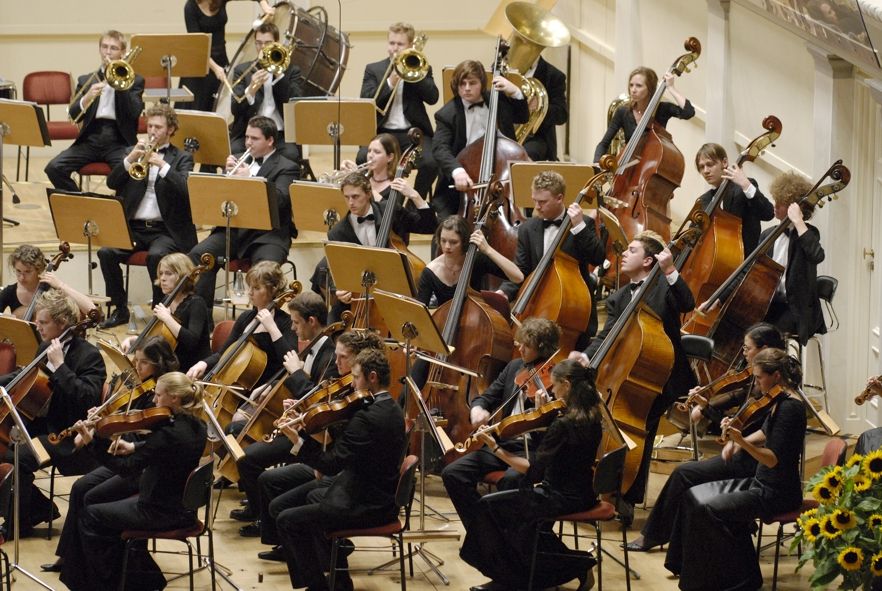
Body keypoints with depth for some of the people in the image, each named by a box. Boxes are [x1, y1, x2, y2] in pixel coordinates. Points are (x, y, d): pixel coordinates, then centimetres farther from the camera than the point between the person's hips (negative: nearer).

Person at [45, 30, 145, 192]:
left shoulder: (134, 80, 11)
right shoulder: (86, 80, 17)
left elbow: (134, 112, -6)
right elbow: (74, 115, 6)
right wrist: (87, 98, -14)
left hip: (119, 141, -3)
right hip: (90, 140, 3)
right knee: (54, 168, -20)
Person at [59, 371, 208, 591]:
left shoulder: (168, 432, -28)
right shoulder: (197, 428, 0)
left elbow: (125, 468, -24)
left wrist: (92, 442, -23)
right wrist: (135, 448, 5)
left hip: (162, 513, -9)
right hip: (183, 507, 9)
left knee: (90, 516, 4)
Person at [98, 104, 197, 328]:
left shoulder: (182, 158, 8)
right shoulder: (134, 152, 17)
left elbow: (185, 189, -11)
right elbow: (112, 183, 4)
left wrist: (162, 164, -23)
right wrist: (129, 159, -12)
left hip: (166, 229, -3)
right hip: (133, 226, 3)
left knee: (156, 255, -35)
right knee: (106, 252, -24)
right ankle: (119, 308, -8)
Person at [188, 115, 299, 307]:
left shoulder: (287, 168, 6)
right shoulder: (240, 160, 23)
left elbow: (280, 199, -13)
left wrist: (250, 178, -18)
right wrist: (229, 173, 1)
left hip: (268, 234, -5)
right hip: (234, 230, 5)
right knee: (198, 255, -21)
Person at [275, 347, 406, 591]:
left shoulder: (368, 417, -26)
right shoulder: (392, 409, 6)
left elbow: (331, 464, -27)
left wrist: (297, 441, -24)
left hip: (368, 507, -11)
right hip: (383, 499, 11)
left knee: (287, 521, -5)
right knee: (314, 497, 33)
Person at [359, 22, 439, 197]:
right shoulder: (373, 69, 13)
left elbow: (432, 97, -5)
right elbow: (365, 101, -2)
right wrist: (390, 83, -13)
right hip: (382, 132, 0)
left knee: (430, 163, -29)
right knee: (363, 159, -30)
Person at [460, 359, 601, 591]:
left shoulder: (564, 424, -26)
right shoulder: (591, 417, 1)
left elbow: (532, 469, -24)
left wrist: (495, 448, -20)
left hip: (564, 498, -9)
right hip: (581, 492, 9)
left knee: (488, 506, -1)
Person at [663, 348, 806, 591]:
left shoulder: (790, 407, -23)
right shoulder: (779, 400, 6)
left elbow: (774, 460, -26)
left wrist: (742, 441, -37)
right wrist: (740, 441, 8)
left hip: (777, 493, -10)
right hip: (761, 481, 10)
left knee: (708, 509, -20)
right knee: (693, 495, 6)